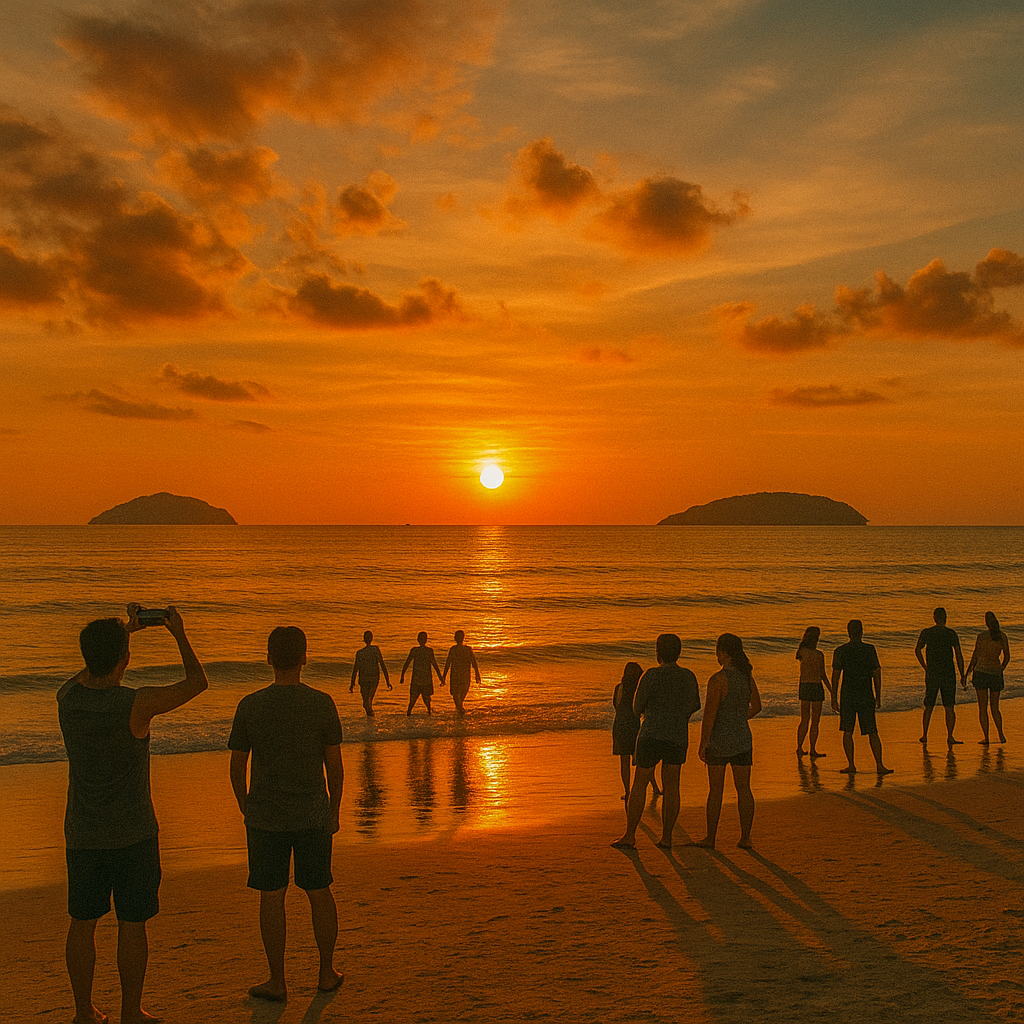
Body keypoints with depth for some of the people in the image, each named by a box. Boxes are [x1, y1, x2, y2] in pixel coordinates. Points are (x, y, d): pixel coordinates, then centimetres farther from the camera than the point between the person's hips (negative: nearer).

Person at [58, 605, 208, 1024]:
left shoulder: (66, 697, -8)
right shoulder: (138, 704, -23)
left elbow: (89, 674, 17)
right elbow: (197, 683, -8)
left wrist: (125, 631, 20)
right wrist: (179, 634, 4)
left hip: (82, 834, 4)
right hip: (133, 833, -4)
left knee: (82, 923, 14)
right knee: (132, 924, 8)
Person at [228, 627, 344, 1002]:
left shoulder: (250, 706, -7)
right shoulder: (322, 704, -7)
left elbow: (237, 767, -2)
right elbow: (335, 766, -4)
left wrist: (246, 809, 13)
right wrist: (334, 811, 9)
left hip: (265, 816, -1)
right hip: (313, 815, 1)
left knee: (271, 895, 7)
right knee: (319, 891, 13)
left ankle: (277, 981, 14)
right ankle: (327, 973, 22)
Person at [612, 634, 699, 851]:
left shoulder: (651, 676, -11)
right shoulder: (689, 677, 4)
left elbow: (637, 707, -4)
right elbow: (694, 706, 18)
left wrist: (642, 713, 20)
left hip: (652, 735, -4)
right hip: (678, 736, 4)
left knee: (639, 784, 4)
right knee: (671, 786, 10)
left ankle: (629, 835, 3)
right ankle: (666, 837, 9)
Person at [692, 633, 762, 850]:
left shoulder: (718, 680, -19)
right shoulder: (747, 676, 2)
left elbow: (709, 714, -19)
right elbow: (756, 707, 14)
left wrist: (702, 744, -13)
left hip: (719, 740, -5)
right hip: (742, 738, 5)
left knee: (715, 790, 6)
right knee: (744, 789, 9)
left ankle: (710, 838, 13)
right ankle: (745, 838, 12)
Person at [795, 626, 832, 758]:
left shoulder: (801, 652, -3)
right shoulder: (819, 655, -16)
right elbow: (823, 675, -11)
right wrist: (832, 692, -2)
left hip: (804, 686, 5)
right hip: (816, 686, -5)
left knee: (804, 720, 14)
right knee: (815, 721, 5)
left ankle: (799, 747, 8)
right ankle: (813, 750, 11)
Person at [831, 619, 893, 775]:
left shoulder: (840, 651, -3)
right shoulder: (870, 650, -1)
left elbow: (836, 676, -4)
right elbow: (877, 674, 1)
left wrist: (834, 699, 2)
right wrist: (878, 697, 10)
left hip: (847, 696, 0)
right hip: (866, 696, 1)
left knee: (847, 732, 8)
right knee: (872, 733, 5)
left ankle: (851, 765, 5)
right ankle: (879, 765, 0)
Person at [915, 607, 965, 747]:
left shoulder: (926, 632, 2)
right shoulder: (951, 633, -1)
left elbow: (917, 650, -7)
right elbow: (959, 655, -2)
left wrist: (925, 667, 2)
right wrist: (962, 675, 2)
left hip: (932, 673, 1)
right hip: (948, 673, -1)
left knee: (929, 707, 12)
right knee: (949, 707, 4)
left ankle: (924, 735, 8)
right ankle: (949, 736, -4)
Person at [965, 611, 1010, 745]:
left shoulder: (981, 637, -8)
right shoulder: (1003, 636, -1)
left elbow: (975, 657, -3)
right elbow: (1007, 657, 6)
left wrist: (966, 673, 10)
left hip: (981, 672, -3)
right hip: (996, 673, 3)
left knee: (982, 708, 3)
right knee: (995, 707, 16)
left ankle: (985, 737, -1)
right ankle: (1001, 734, 3)